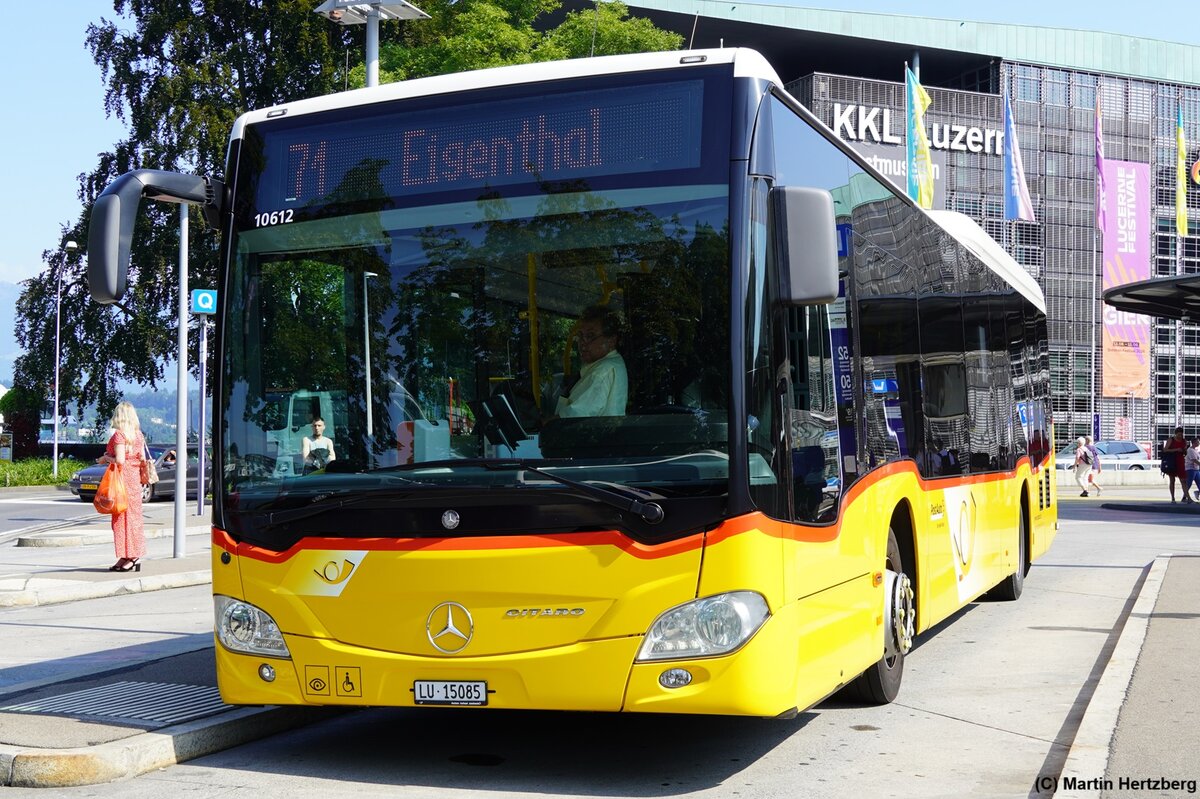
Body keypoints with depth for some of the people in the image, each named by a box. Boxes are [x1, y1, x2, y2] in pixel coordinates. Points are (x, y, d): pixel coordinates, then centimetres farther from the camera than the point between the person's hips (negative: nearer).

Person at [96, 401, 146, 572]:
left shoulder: (119, 434, -13)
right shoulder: (138, 435, 9)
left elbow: (119, 460, -20)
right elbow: (142, 459, 10)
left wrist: (105, 458, -3)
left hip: (122, 477, -7)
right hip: (135, 478, 7)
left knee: (123, 516, -3)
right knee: (133, 515, 10)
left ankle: (129, 557, -4)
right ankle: (135, 556, 13)